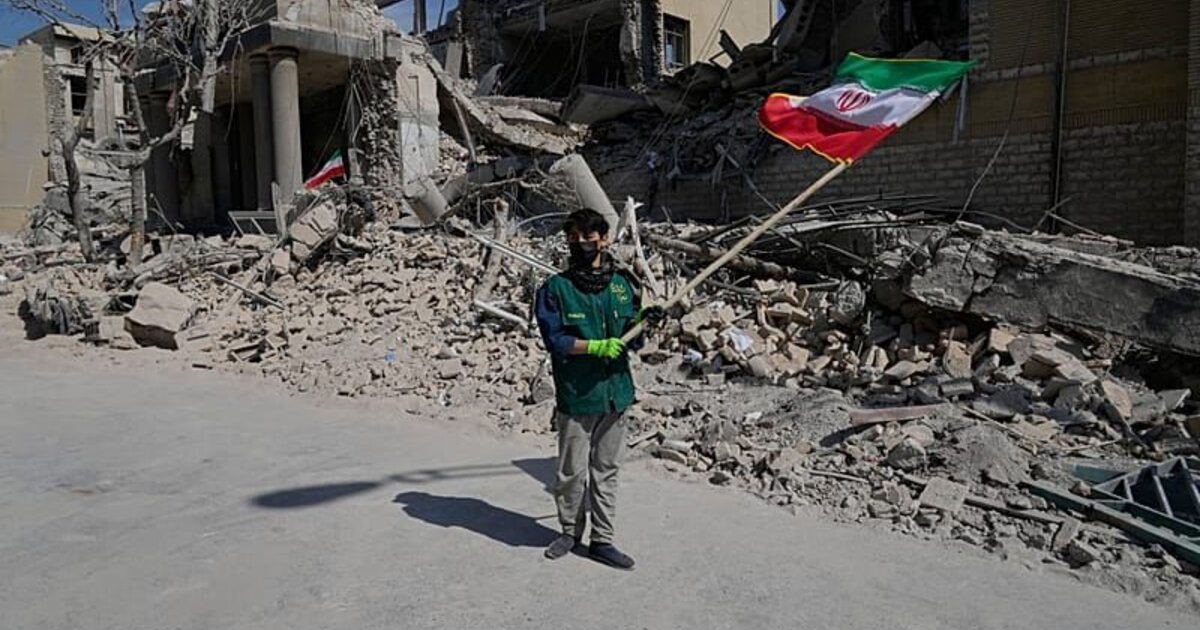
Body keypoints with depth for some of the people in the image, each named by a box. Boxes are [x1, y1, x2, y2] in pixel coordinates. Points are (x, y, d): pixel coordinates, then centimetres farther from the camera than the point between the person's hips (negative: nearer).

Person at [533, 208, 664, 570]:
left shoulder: (622, 285, 7)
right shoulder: (555, 289, -4)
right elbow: (554, 339, -12)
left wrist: (642, 321, -12)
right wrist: (596, 346, -22)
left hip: (615, 392, 3)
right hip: (575, 395, -3)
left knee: (606, 470, 12)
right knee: (573, 472, 7)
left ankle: (601, 540, 24)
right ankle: (570, 532, 29)